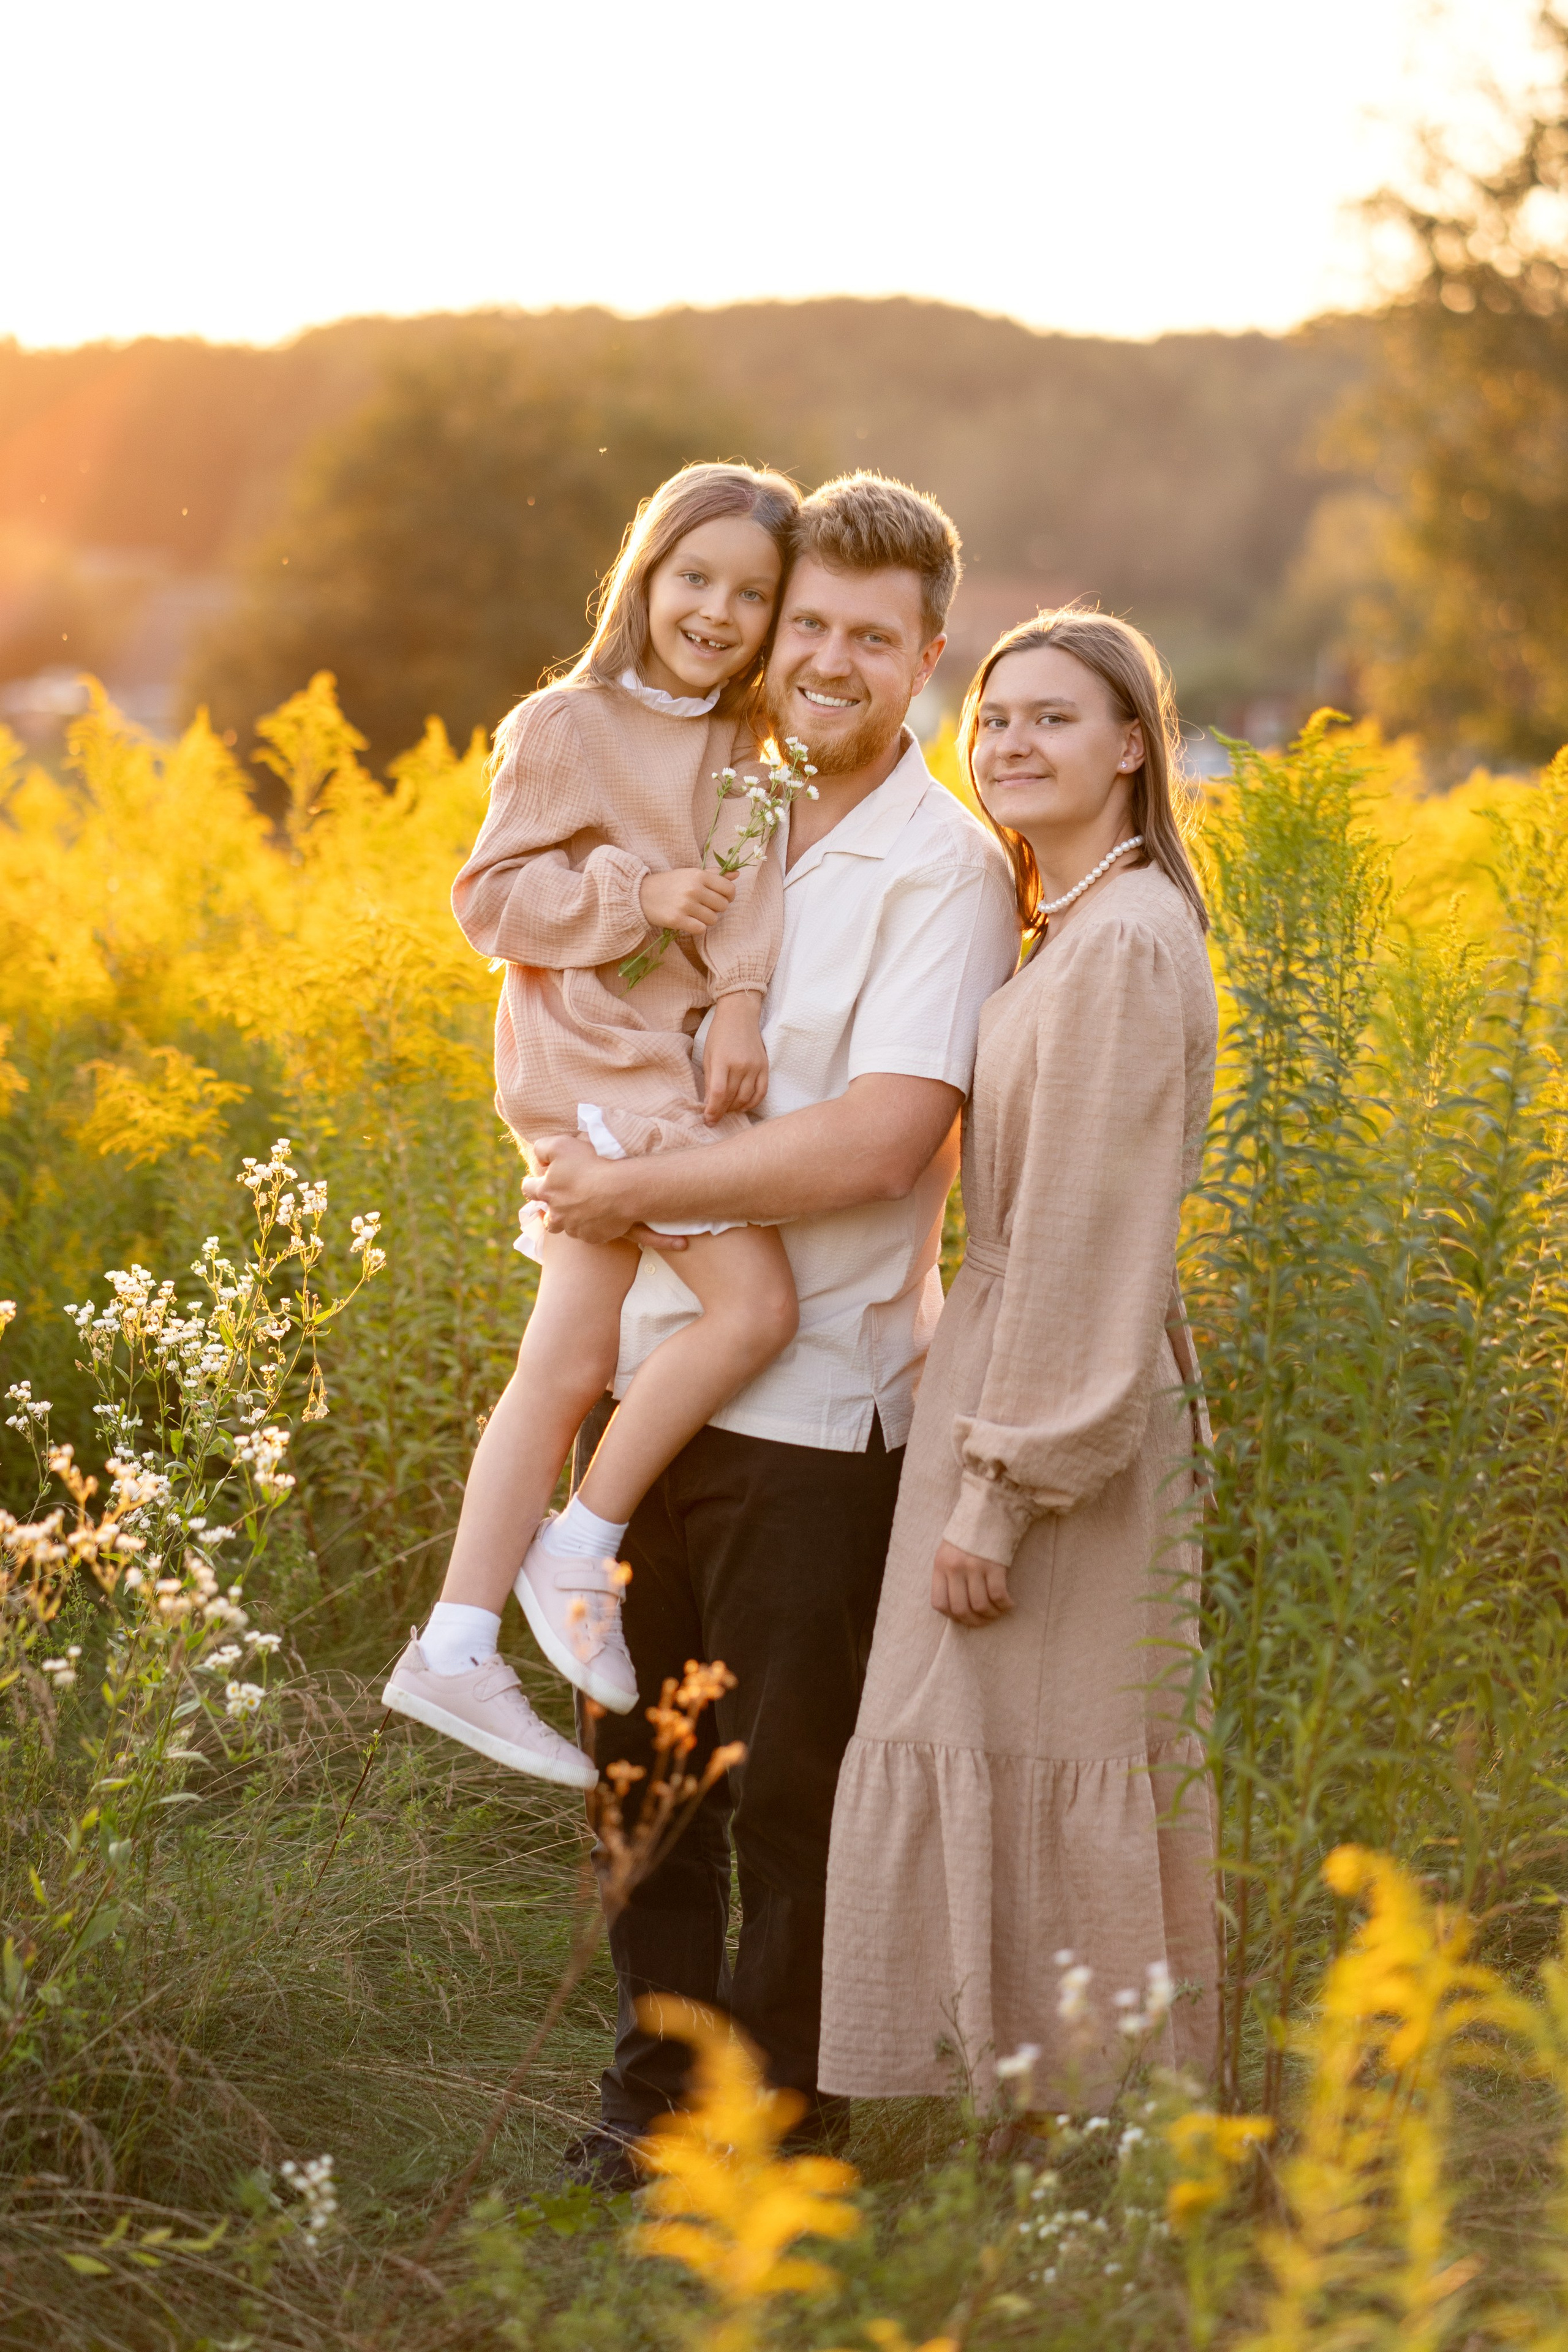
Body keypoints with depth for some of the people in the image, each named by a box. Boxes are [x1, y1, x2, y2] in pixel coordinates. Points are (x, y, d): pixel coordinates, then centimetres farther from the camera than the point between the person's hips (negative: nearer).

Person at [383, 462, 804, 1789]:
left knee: (567, 1369, 7)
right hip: (597, 1061, -7)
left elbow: (747, 879, -2)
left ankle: (458, 1649, 13)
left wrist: (742, 999, -19)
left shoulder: (738, 751, 14)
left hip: (674, 1066, 7)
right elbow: (490, 900, -7)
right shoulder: (572, 725, -6)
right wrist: (636, 896, -17)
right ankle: (579, 1552, -4)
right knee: (755, 1303, -18)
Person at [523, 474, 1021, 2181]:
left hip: (815, 1411, -6)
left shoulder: (944, 870, -11)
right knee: (642, 1761, 15)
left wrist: (635, 1188, -16)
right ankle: (652, 2086, 30)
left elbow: (880, 1144, -22)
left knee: (790, 1790, 5)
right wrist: (582, 1162, 5)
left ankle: (777, 2122, 20)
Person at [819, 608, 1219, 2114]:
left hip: (1065, 1414, -10)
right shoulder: (1070, 933, 16)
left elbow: (1086, 1234, -20)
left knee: (1034, 1783, -5)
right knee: (975, 1768, 13)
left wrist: (1001, 1488, -20)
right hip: (1022, 1392, 10)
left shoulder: (1124, 947, -16)